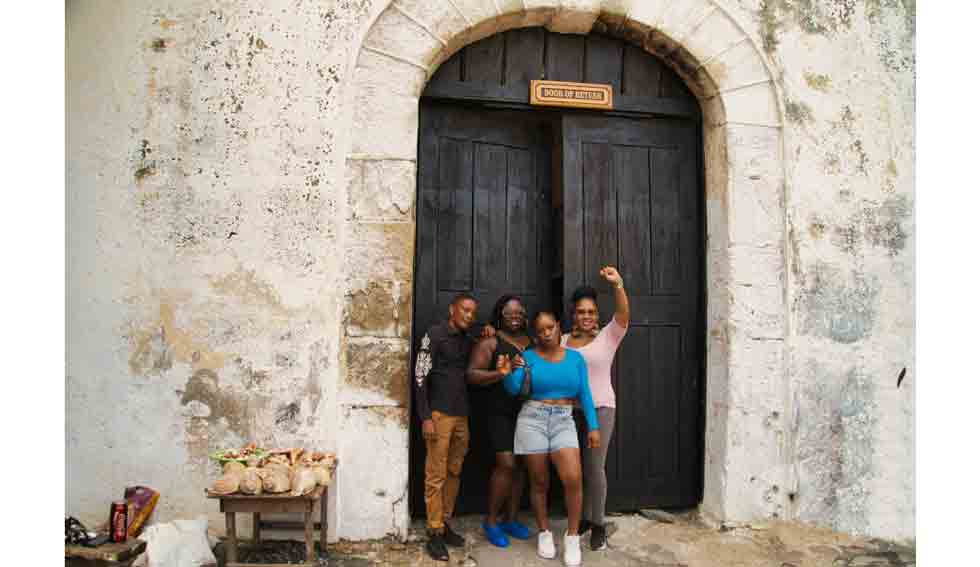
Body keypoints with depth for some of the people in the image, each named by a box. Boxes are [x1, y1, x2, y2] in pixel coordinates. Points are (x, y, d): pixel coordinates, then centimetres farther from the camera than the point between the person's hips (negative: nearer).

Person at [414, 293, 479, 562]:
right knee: (436, 476, -2)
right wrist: (425, 417, -15)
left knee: (454, 473, 11)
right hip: (440, 414, -6)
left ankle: (445, 523, 23)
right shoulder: (435, 334, -5)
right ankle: (435, 533, 7)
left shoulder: (468, 342, 15)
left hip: (462, 416, 6)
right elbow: (421, 377, -8)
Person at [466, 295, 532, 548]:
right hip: (501, 413, -5)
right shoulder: (490, 341, -3)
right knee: (506, 464, -10)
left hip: (527, 412, 6)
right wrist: (501, 373, -24)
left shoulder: (531, 341, 12)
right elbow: (472, 374, -10)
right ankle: (491, 521, 8)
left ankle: (511, 519, 24)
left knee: (520, 465, 9)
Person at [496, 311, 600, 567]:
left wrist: (593, 426, 2)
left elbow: (584, 394, 8)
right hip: (532, 421, -1)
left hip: (563, 423, 1)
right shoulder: (528, 356, -2)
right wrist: (507, 373, -33)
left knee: (573, 479, -14)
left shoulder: (575, 358, 6)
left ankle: (572, 536, 4)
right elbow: (513, 389, -11)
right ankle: (544, 533, 26)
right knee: (539, 482, 7)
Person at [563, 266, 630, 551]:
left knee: (594, 467, -4)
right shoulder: (562, 341, 7)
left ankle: (598, 524, 13)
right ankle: (584, 517, 29)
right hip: (570, 410, 4)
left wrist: (617, 285, -35)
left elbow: (623, 316, -20)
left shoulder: (608, 336, -3)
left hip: (600, 409, -4)